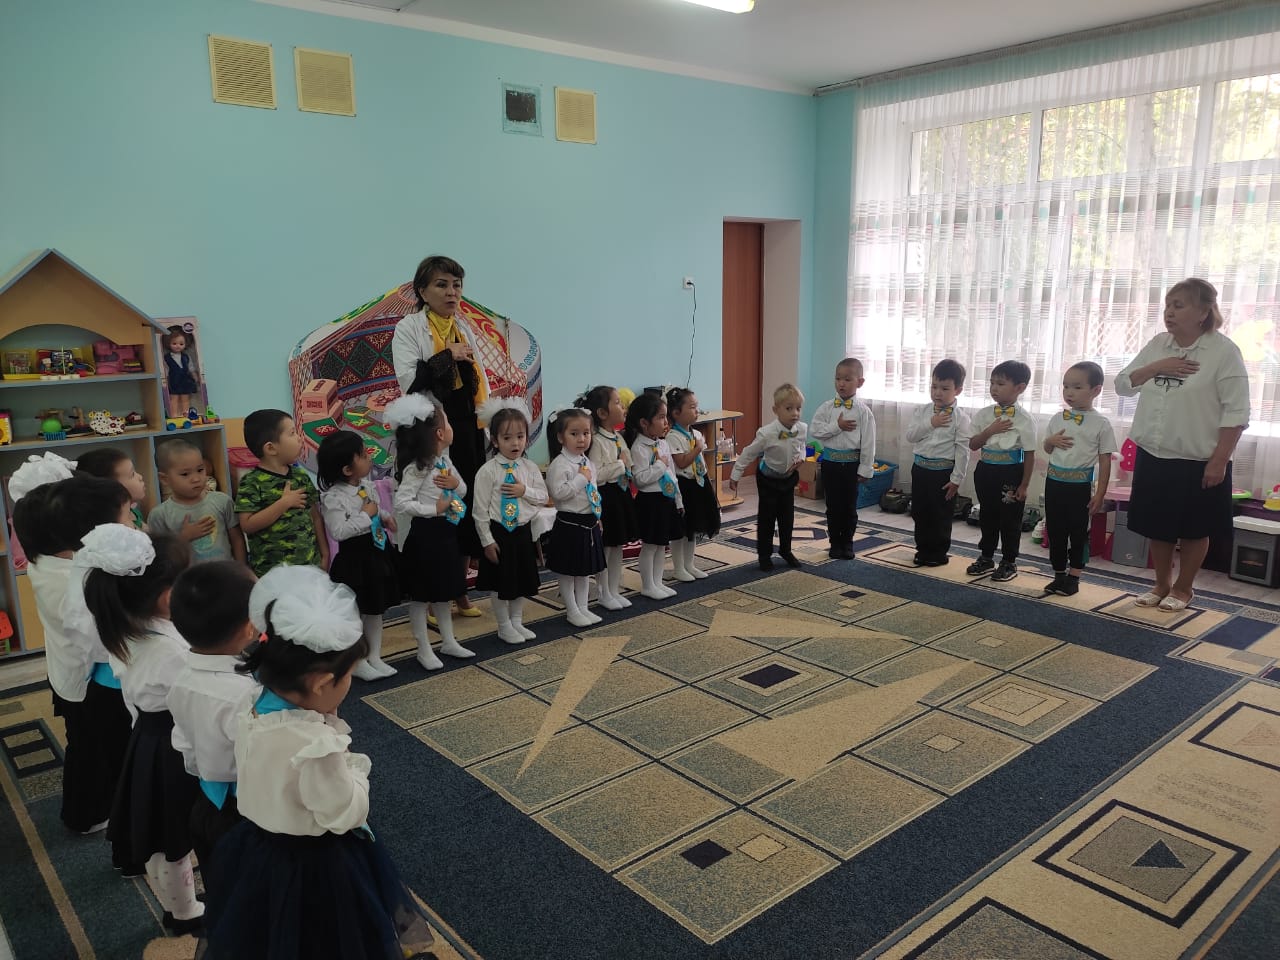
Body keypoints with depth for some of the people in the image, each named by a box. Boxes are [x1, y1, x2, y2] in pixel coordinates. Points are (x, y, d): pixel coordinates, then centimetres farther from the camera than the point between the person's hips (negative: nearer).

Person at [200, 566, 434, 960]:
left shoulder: (253, 713, -11)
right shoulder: (316, 746, -36)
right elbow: (347, 816, -23)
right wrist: (354, 769, -12)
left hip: (255, 852, 8)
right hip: (314, 868, -7)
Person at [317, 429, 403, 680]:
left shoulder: (367, 487, 3)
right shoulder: (333, 498, -21)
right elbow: (338, 531, -27)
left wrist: (385, 517, 1)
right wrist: (365, 515, -23)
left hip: (377, 550, 8)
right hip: (354, 557, -8)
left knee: (376, 609, 16)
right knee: (354, 612, 5)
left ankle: (375, 657, 29)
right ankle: (357, 662, 20)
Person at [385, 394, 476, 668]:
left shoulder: (445, 461, 6)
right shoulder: (416, 468, -19)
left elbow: (463, 491, 16)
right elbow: (402, 503, -24)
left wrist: (456, 484, -6)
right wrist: (434, 509, -24)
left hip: (446, 532, 8)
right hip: (425, 534, -8)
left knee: (443, 592, 18)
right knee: (421, 595, 5)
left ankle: (448, 642, 30)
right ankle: (424, 650, 16)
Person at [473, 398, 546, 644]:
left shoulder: (530, 467, 1)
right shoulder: (488, 471, -13)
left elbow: (543, 497, 4)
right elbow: (480, 509, -12)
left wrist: (525, 491, -16)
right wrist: (487, 540, -12)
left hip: (523, 532, 5)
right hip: (499, 533, -5)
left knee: (522, 580, 15)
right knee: (501, 584, 5)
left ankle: (517, 622, 32)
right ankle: (504, 627, 21)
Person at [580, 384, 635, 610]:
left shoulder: (619, 437, 9)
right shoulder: (597, 441, -17)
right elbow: (594, 475, -24)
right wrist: (619, 465, -19)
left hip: (621, 496, 8)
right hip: (606, 498, -8)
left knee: (618, 547, 14)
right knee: (604, 548, 3)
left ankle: (615, 591, 25)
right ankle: (604, 594, 15)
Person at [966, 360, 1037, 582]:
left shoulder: (1024, 419, -10)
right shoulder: (984, 414, 2)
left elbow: (1029, 455, -8)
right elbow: (972, 445, 1)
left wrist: (1024, 485, -9)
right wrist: (990, 430, -16)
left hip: (1011, 474, -4)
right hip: (986, 471, 4)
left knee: (1010, 520, 6)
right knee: (986, 516, 15)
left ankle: (1009, 563, 19)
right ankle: (986, 557, 29)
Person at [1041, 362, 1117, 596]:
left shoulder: (1101, 423, -7)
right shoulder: (1058, 419, 6)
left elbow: (1105, 461, -6)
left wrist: (1100, 494, -9)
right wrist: (1051, 441, -7)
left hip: (1080, 486, -4)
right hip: (1054, 482, 4)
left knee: (1078, 532, 4)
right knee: (1055, 531, 10)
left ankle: (1074, 578, 15)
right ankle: (1059, 575, 22)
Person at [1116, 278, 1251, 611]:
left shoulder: (1224, 351, -11)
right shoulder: (1157, 345, 6)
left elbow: (1236, 412, -13)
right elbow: (1122, 384, 6)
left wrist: (1219, 460, -17)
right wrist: (1156, 367, -11)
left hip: (1198, 462, -5)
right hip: (1153, 457, 5)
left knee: (1194, 530, 10)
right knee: (1157, 526, 14)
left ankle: (1183, 588, 27)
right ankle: (1161, 584, 31)